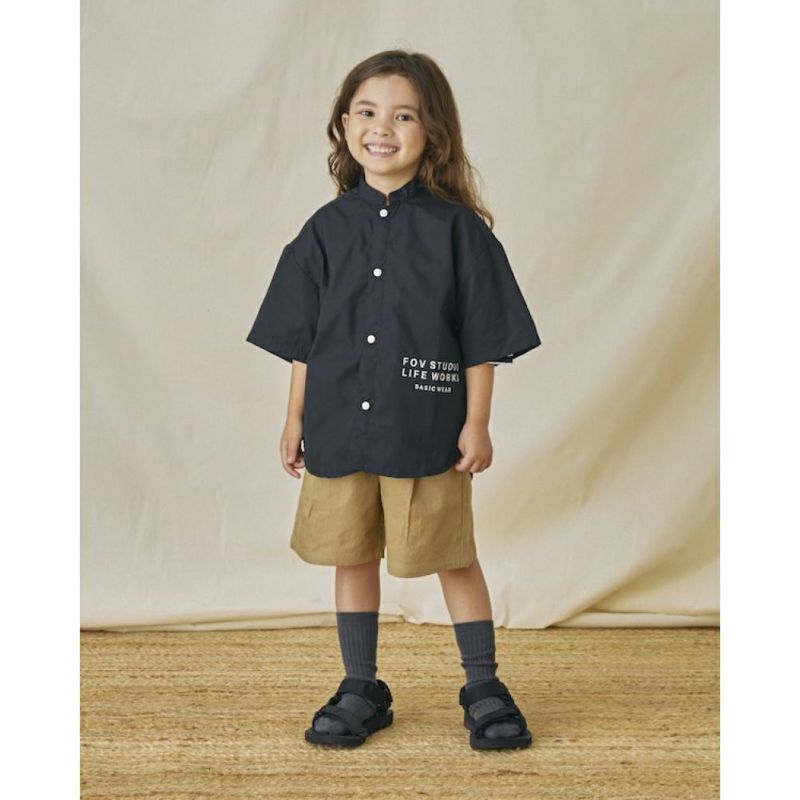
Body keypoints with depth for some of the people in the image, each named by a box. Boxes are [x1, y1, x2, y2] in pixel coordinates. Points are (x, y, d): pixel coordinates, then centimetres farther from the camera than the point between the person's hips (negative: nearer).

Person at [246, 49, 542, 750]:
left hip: (428, 430, -3)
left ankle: (484, 688, 22)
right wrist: (295, 419, 7)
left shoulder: (457, 228, -4)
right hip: (339, 429, 3)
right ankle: (361, 690, 27)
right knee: (352, 558, 12)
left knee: (454, 560, 7)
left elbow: (482, 339, -3)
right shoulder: (326, 229, 4)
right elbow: (302, 338, 9)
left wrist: (476, 423, -6)